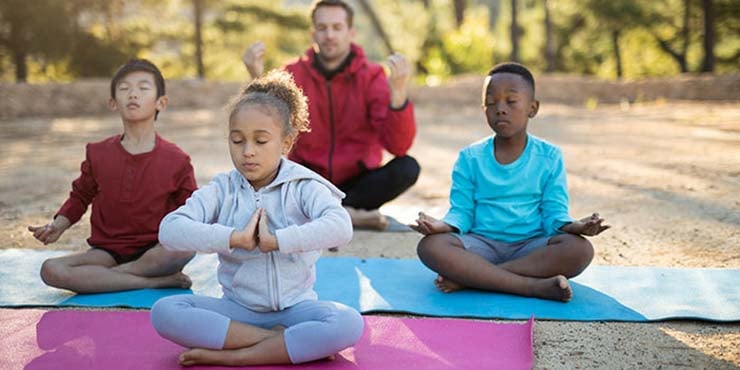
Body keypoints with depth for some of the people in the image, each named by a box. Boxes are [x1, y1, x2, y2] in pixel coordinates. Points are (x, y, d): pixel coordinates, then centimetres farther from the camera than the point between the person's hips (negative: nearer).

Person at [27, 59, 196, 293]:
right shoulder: (98, 154, 3)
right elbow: (80, 197, 16)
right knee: (51, 270, -27)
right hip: (108, 252, 2)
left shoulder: (176, 160, -2)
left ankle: (99, 278, -19)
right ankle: (157, 281, -28)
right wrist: (58, 225, 0)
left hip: (154, 252, -1)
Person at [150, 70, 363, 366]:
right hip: (238, 308, 2)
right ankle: (292, 344, -21)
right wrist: (234, 238, -26)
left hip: (294, 307, -2)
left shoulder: (304, 187, -5)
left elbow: (340, 227, -25)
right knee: (164, 312, -23)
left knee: (349, 323, -31)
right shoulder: (221, 190, -1)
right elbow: (170, 231, -17)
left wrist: (276, 240, -29)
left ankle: (231, 356, -23)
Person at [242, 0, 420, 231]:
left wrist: (398, 93, -35)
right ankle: (348, 214, -23)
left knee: (407, 167, -26)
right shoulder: (293, 74, -2)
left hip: (357, 182, 0)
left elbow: (398, 146, -19)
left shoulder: (372, 76, -6)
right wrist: (257, 80, -30)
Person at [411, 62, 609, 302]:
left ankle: (469, 278, -27)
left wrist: (573, 226, -22)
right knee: (431, 246, -30)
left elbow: (554, 212, 1)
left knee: (580, 249, -30)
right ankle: (535, 287, -34)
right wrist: (444, 225, -19)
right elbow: (461, 211, 4)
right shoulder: (470, 158, 6)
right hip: (482, 245, 0)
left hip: (531, 247, 0)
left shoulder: (549, 157, 5)